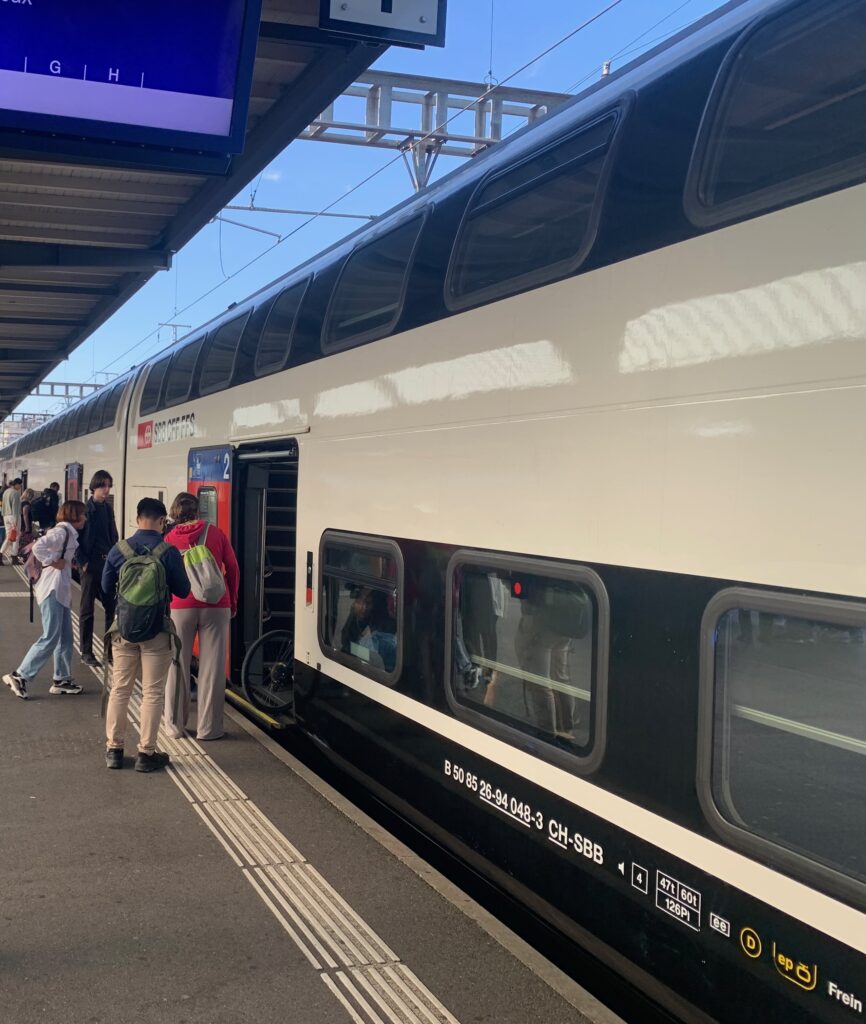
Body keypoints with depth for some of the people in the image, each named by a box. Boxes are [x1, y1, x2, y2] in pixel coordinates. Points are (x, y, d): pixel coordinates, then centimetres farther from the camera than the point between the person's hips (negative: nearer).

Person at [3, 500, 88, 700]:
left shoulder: (69, 533, 15)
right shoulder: (61, 532, -14)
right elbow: (39, 546, -28)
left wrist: (68, 563, 5)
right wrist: (53, 562, -19)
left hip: (62, 590, 10)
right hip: (53, 590, -10)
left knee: (65, 638, 12)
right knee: (50, 638, -9)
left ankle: (62, 679, 18)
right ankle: (20, 676, -5)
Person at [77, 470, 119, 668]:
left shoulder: (108, 508, 8)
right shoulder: (85, 509, -9)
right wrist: (83, 562, -14)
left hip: (108, 563, 5)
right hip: (91, 565, -5)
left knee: (112, 606, 6)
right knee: (87, 609, 4)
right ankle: (86, 652, 11)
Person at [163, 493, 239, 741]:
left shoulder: (169, 539, 4)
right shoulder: (215, 532, 4)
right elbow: (232, 568, 5)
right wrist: (233, 601, 16)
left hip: (181, 607, 1)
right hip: (216, 606, 0)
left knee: (178, 666, 11)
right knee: (212, 667, 4)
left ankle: (175, 725, 16)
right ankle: (208, 728, 7)